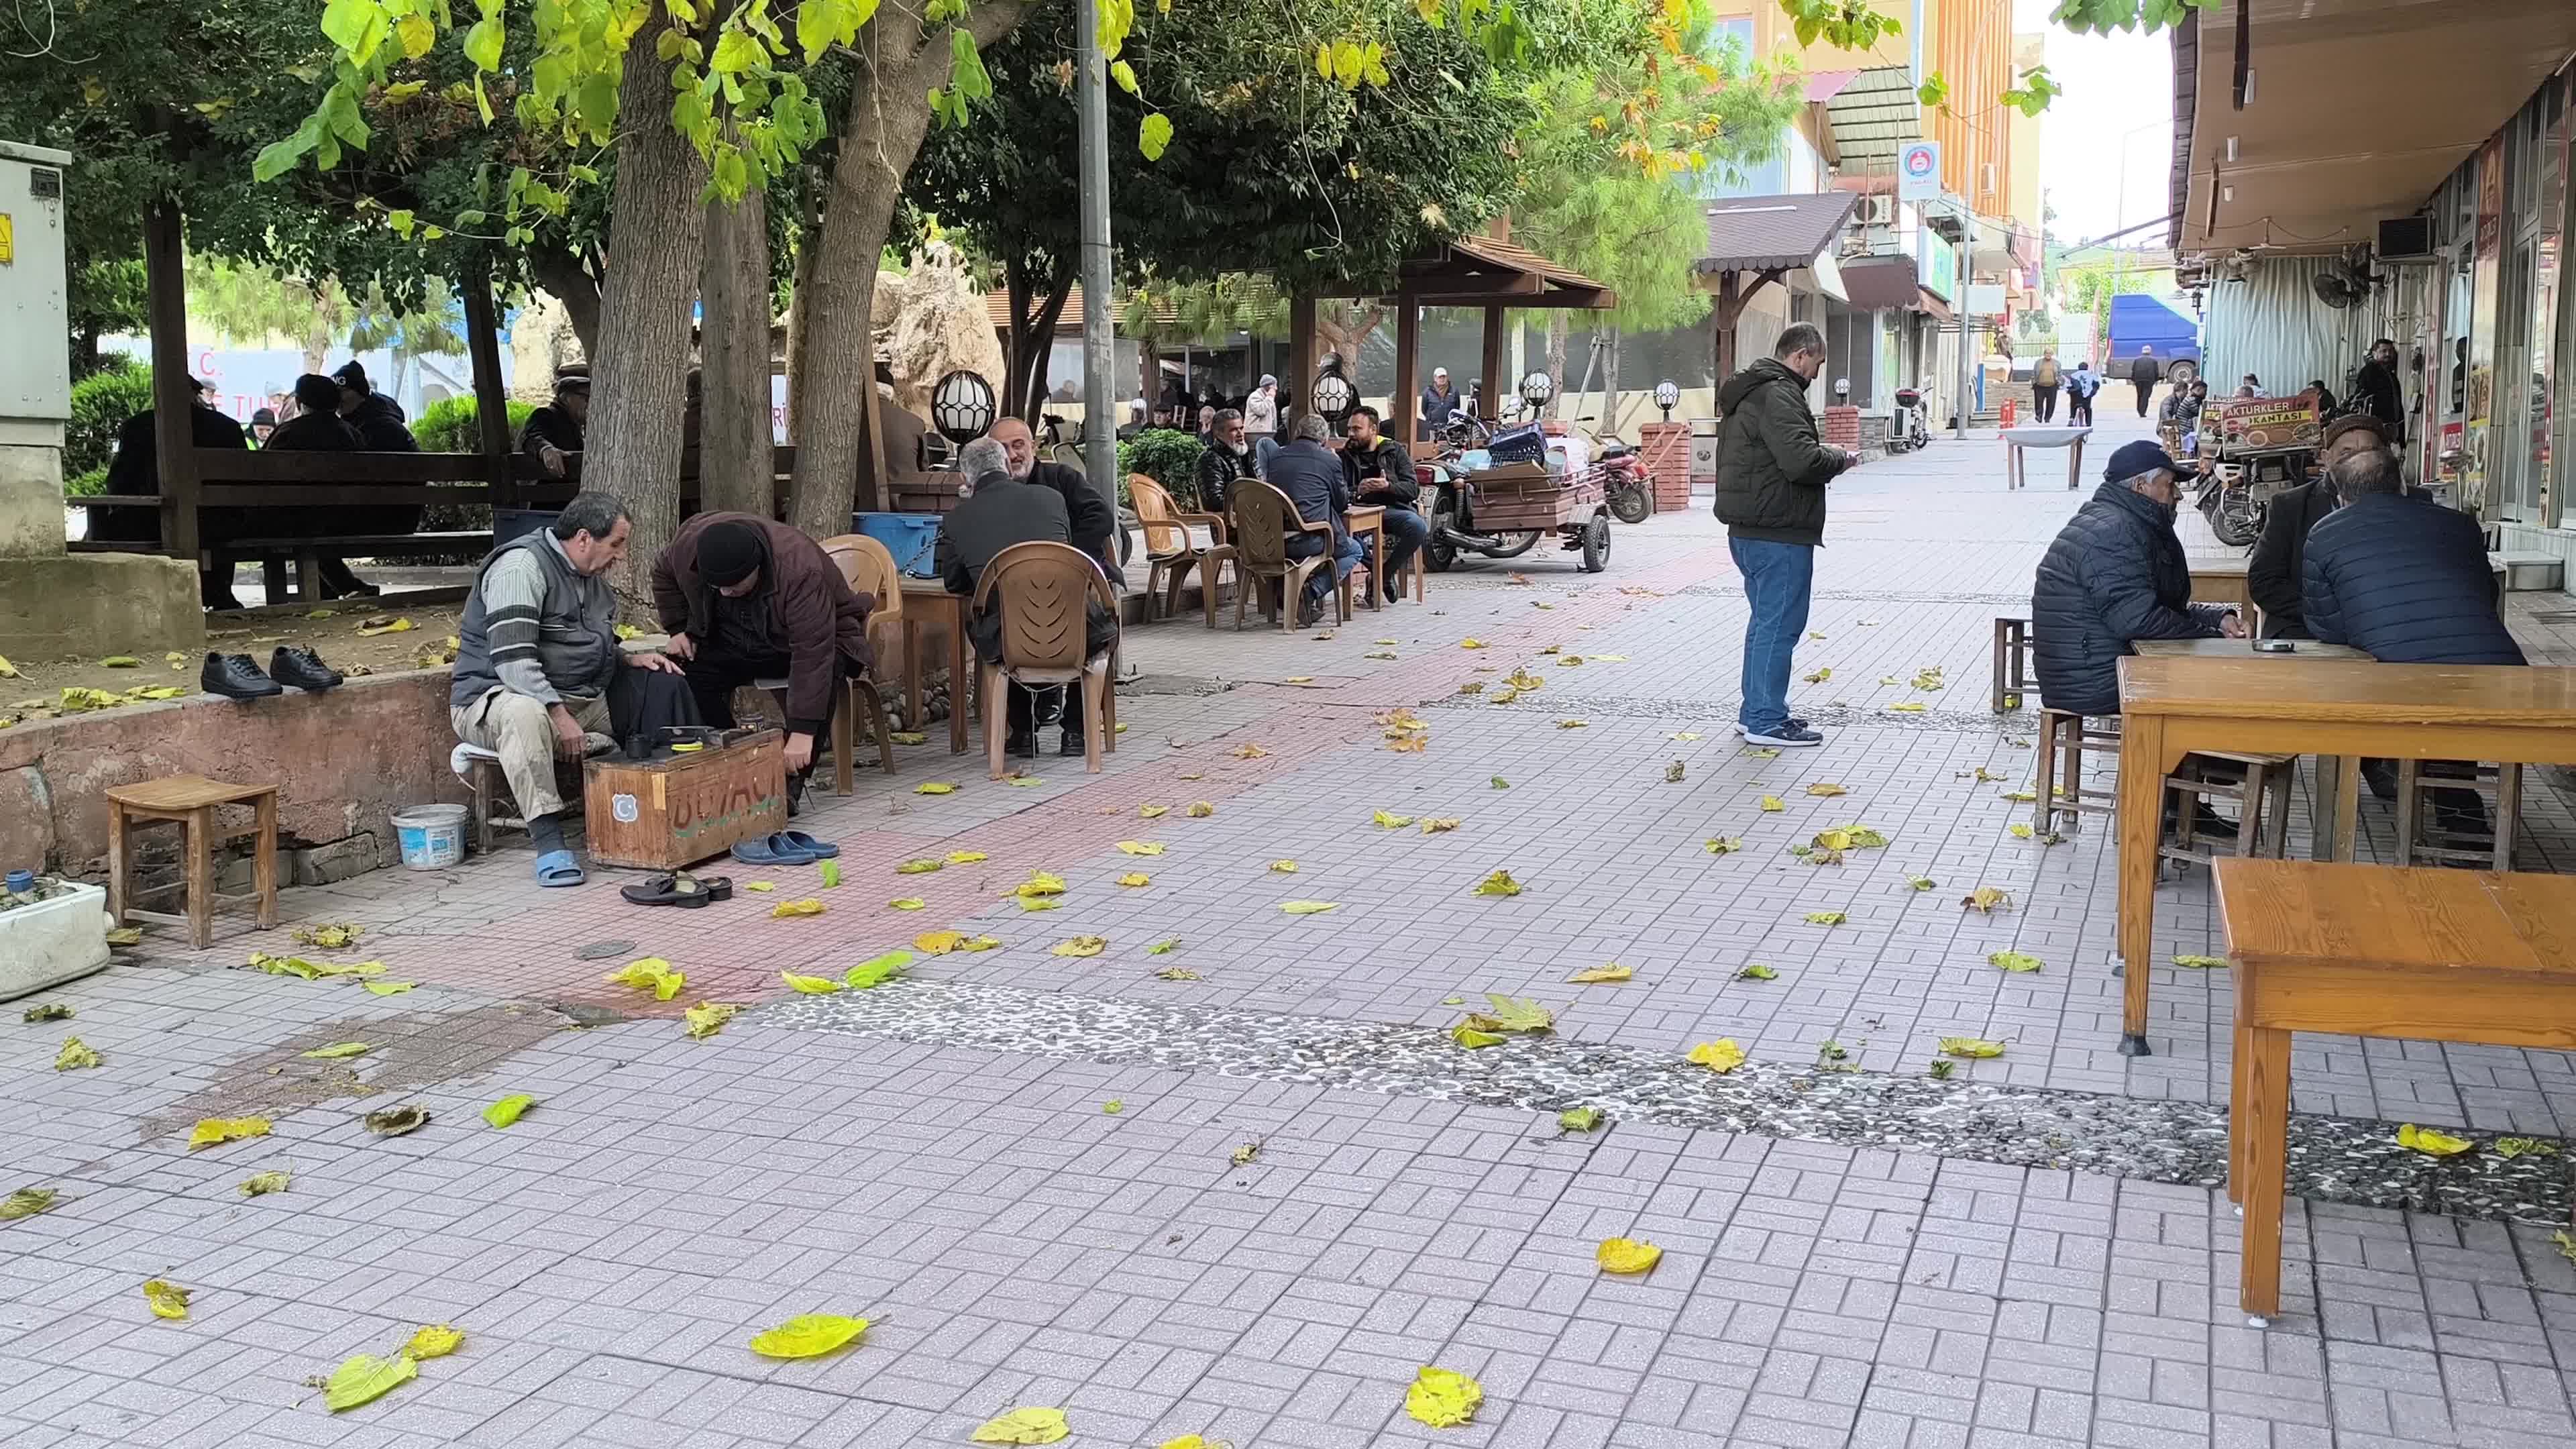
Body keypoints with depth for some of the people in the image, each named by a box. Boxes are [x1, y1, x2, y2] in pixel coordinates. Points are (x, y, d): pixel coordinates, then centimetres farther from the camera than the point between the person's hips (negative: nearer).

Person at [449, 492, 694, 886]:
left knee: (663, 686, 0)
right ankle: (547, 840, -43)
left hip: (581, 698, 9)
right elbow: (512, 659, -27)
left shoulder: (592, 576, 14)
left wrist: (629, 660, 6)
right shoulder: (521, 566, -17)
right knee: (524, 712, -44)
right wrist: (560, 717, -31)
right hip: (496, 697, -9)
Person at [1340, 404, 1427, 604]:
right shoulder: (1345, 456, 18)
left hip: (1393, 509, 0)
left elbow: (1413, 489, 5)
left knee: (1417, 527, -33)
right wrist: (1357, 492, -15)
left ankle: (1383, 576, -9)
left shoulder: (1395, 451, 14)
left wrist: (1387, 486, -13)